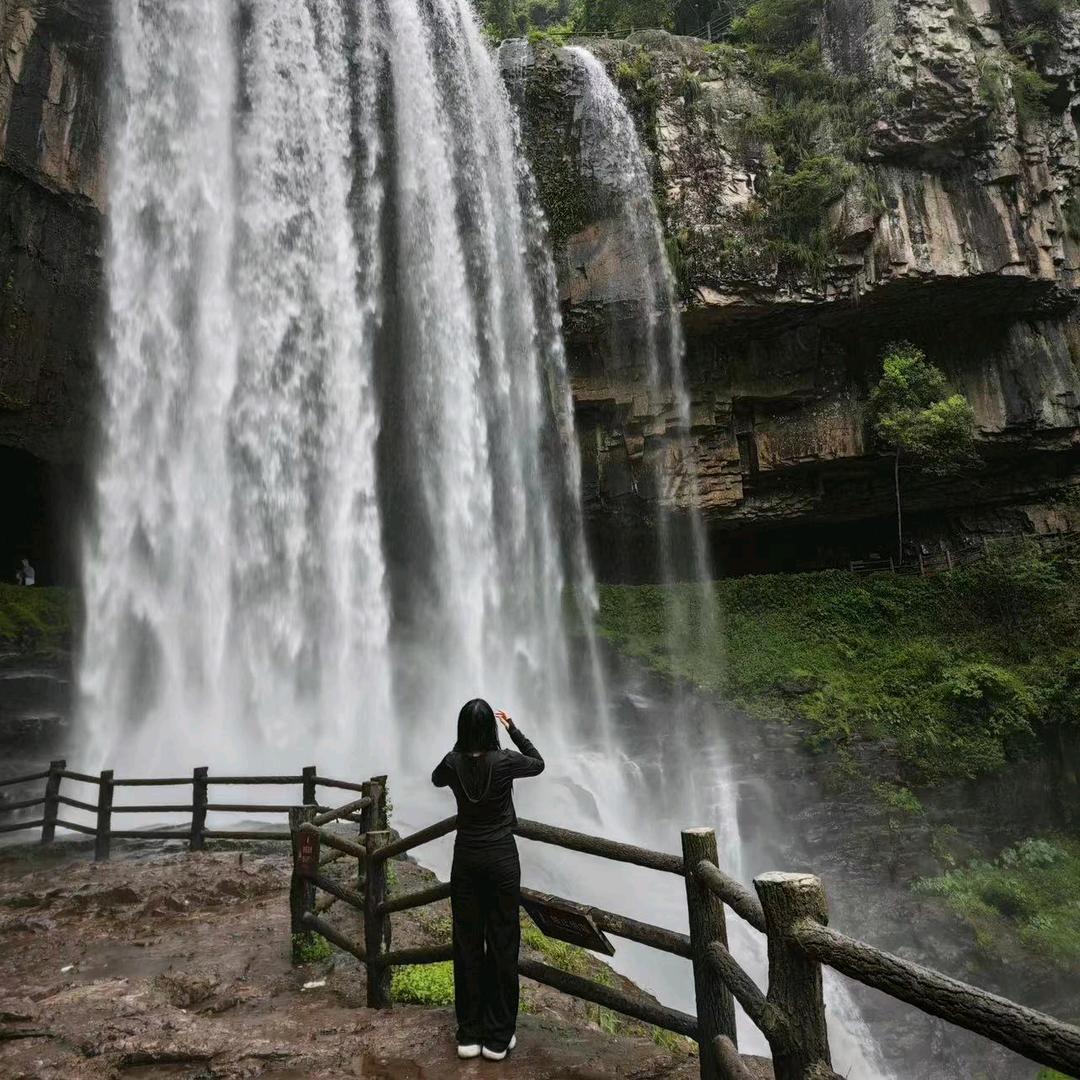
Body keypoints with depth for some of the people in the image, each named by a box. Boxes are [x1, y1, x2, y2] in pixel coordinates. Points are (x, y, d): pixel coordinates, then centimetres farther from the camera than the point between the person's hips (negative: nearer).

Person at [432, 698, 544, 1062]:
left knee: (467, 944, 11)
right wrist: (514, 729, 9)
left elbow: (436, 779, 17)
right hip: (501, 858, -2)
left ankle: (469, 1034, 19)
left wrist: (461, 747, 12)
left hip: (466, 859, 3)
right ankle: (497, 1037, 14)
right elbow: (538, 764, 7)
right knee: (502, 944, 7)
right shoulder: (505, 761, -15)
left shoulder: (453, 763, -8)